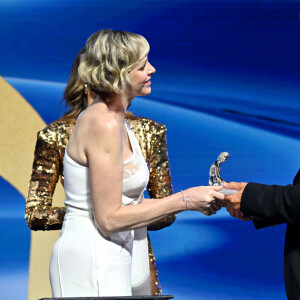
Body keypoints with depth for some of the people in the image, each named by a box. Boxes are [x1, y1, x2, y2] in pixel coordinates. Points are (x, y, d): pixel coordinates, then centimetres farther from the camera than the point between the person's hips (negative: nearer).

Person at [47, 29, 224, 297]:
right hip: (91, 262, -9)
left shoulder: (116, 119, 12)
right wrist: (184, 200, -14)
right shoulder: (104, 124, -17)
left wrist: (195, 200, 4)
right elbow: (109, 219, -19)